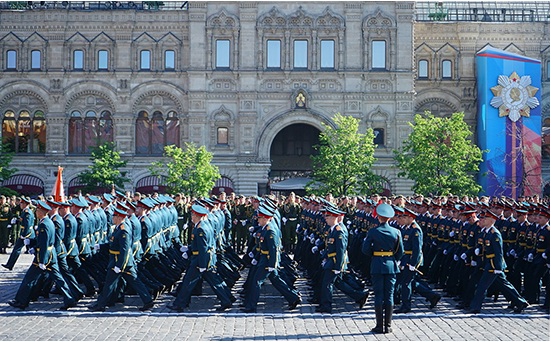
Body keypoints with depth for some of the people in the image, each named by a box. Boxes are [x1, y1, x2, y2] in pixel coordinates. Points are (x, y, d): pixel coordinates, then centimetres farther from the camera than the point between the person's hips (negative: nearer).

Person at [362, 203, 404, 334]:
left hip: (377, 265, -2)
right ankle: (388, 326, 8)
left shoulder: (372, 232, -8)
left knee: (379, 295, 3)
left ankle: (380, 326, 3)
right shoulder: (396, 232, -2)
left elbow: (365, 249, -6)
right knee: (389, 296, 6)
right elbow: (400, 251, 3)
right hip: (391, 266, 2)